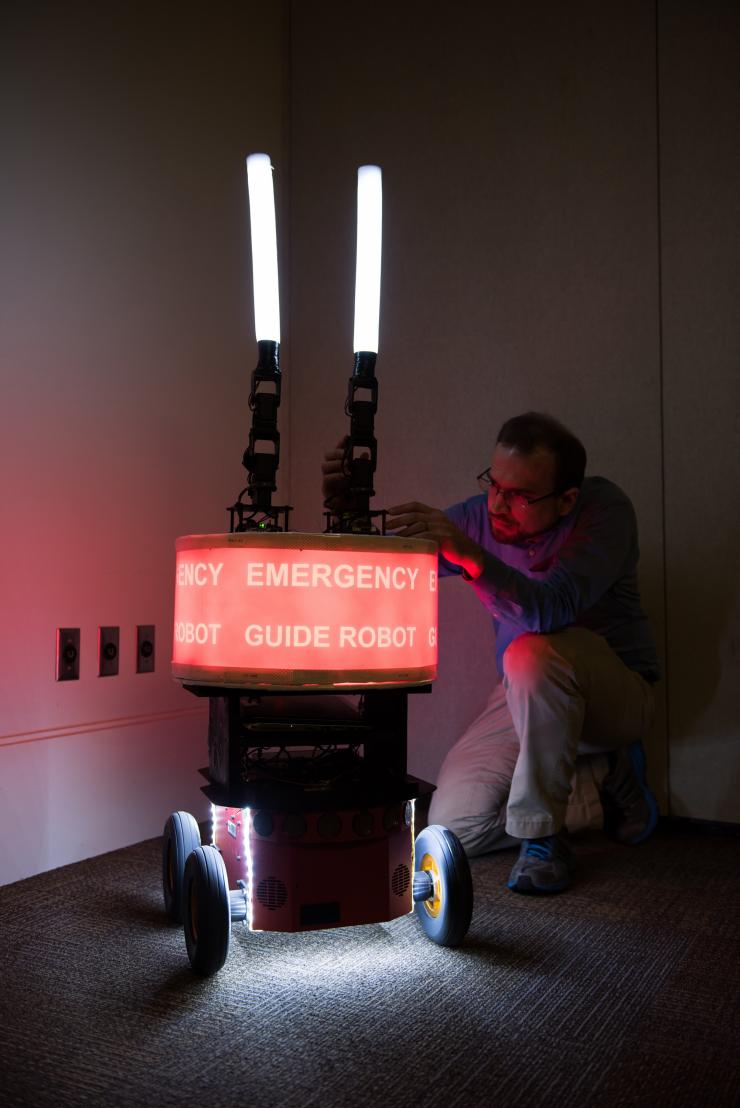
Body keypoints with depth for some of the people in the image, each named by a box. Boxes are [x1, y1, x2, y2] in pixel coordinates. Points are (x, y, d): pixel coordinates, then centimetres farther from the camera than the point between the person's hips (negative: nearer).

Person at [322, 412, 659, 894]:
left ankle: (543, 834, -18)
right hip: (529, 694, 5)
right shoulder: (481, 516, -8)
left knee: (533, 653, -38)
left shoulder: (604, 508, -21)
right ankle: (603, 774, 12)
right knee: (454, 825, -8)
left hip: (617, 695, -5)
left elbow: (553, 610, -37)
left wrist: (469, 554, -49)